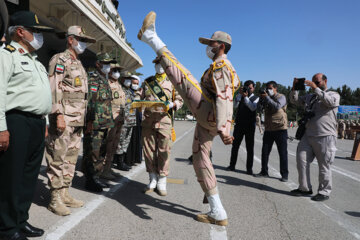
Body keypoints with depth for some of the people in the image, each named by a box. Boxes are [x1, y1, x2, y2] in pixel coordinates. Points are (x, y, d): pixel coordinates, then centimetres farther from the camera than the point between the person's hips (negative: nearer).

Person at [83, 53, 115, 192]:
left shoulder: (105, 80, 21)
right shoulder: (92, 79, -8)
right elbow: (90, 101, -17)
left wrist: (109, 121, 23)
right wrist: (90, 121, -22)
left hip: (105, 124, 9)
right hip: (95, 124, -9)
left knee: (101, 152, 14)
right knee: (92, 153, -3)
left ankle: (96, 178, 24)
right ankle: (90, 181, 6)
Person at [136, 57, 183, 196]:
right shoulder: (147, 81, 20)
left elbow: (179, 100, 8)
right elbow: (139, 95, 18)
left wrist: (172, 104, -13)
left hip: (164, 118, -3)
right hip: (148, 118, 3)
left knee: (164, 150, -5)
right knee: (148, 149, 3)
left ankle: (162, 182, 5)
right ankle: (153, 180, 16)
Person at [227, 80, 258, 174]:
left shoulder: (255, 98, 2)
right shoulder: (240, 96, 12)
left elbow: (253, 107, -16)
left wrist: (245, 97, -21)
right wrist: (240, 94, -13)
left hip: (250, 126, -3)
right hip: (239, 124, 3)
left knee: (250, 148, 1)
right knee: (235, 145, 5)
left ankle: (249, 168, 7)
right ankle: (232, 165, 14)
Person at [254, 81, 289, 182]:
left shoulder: (281, 97, -3)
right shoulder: (267, 98, 17)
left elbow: (277, 106, -21)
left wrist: (267, 97, -15)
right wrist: (261, 99, -2)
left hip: (280, 129, -6)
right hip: (268, 129, 6)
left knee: (282, 153, 1)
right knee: (264, 151, 5)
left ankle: (284, 174, 8)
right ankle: (264, 171, 15)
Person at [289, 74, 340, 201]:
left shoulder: (334, 95, 5)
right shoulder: (309, 97, 21)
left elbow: (329, 101, -17)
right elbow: (295, 100, 20)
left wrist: (315, 88, -17)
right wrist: (295, 87, 4)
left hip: (325, 137, -5)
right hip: (308, 136, 5)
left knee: (324, 166, 2)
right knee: (301, 160, 1)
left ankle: (324, 192, 15)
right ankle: (305, 188, 13)